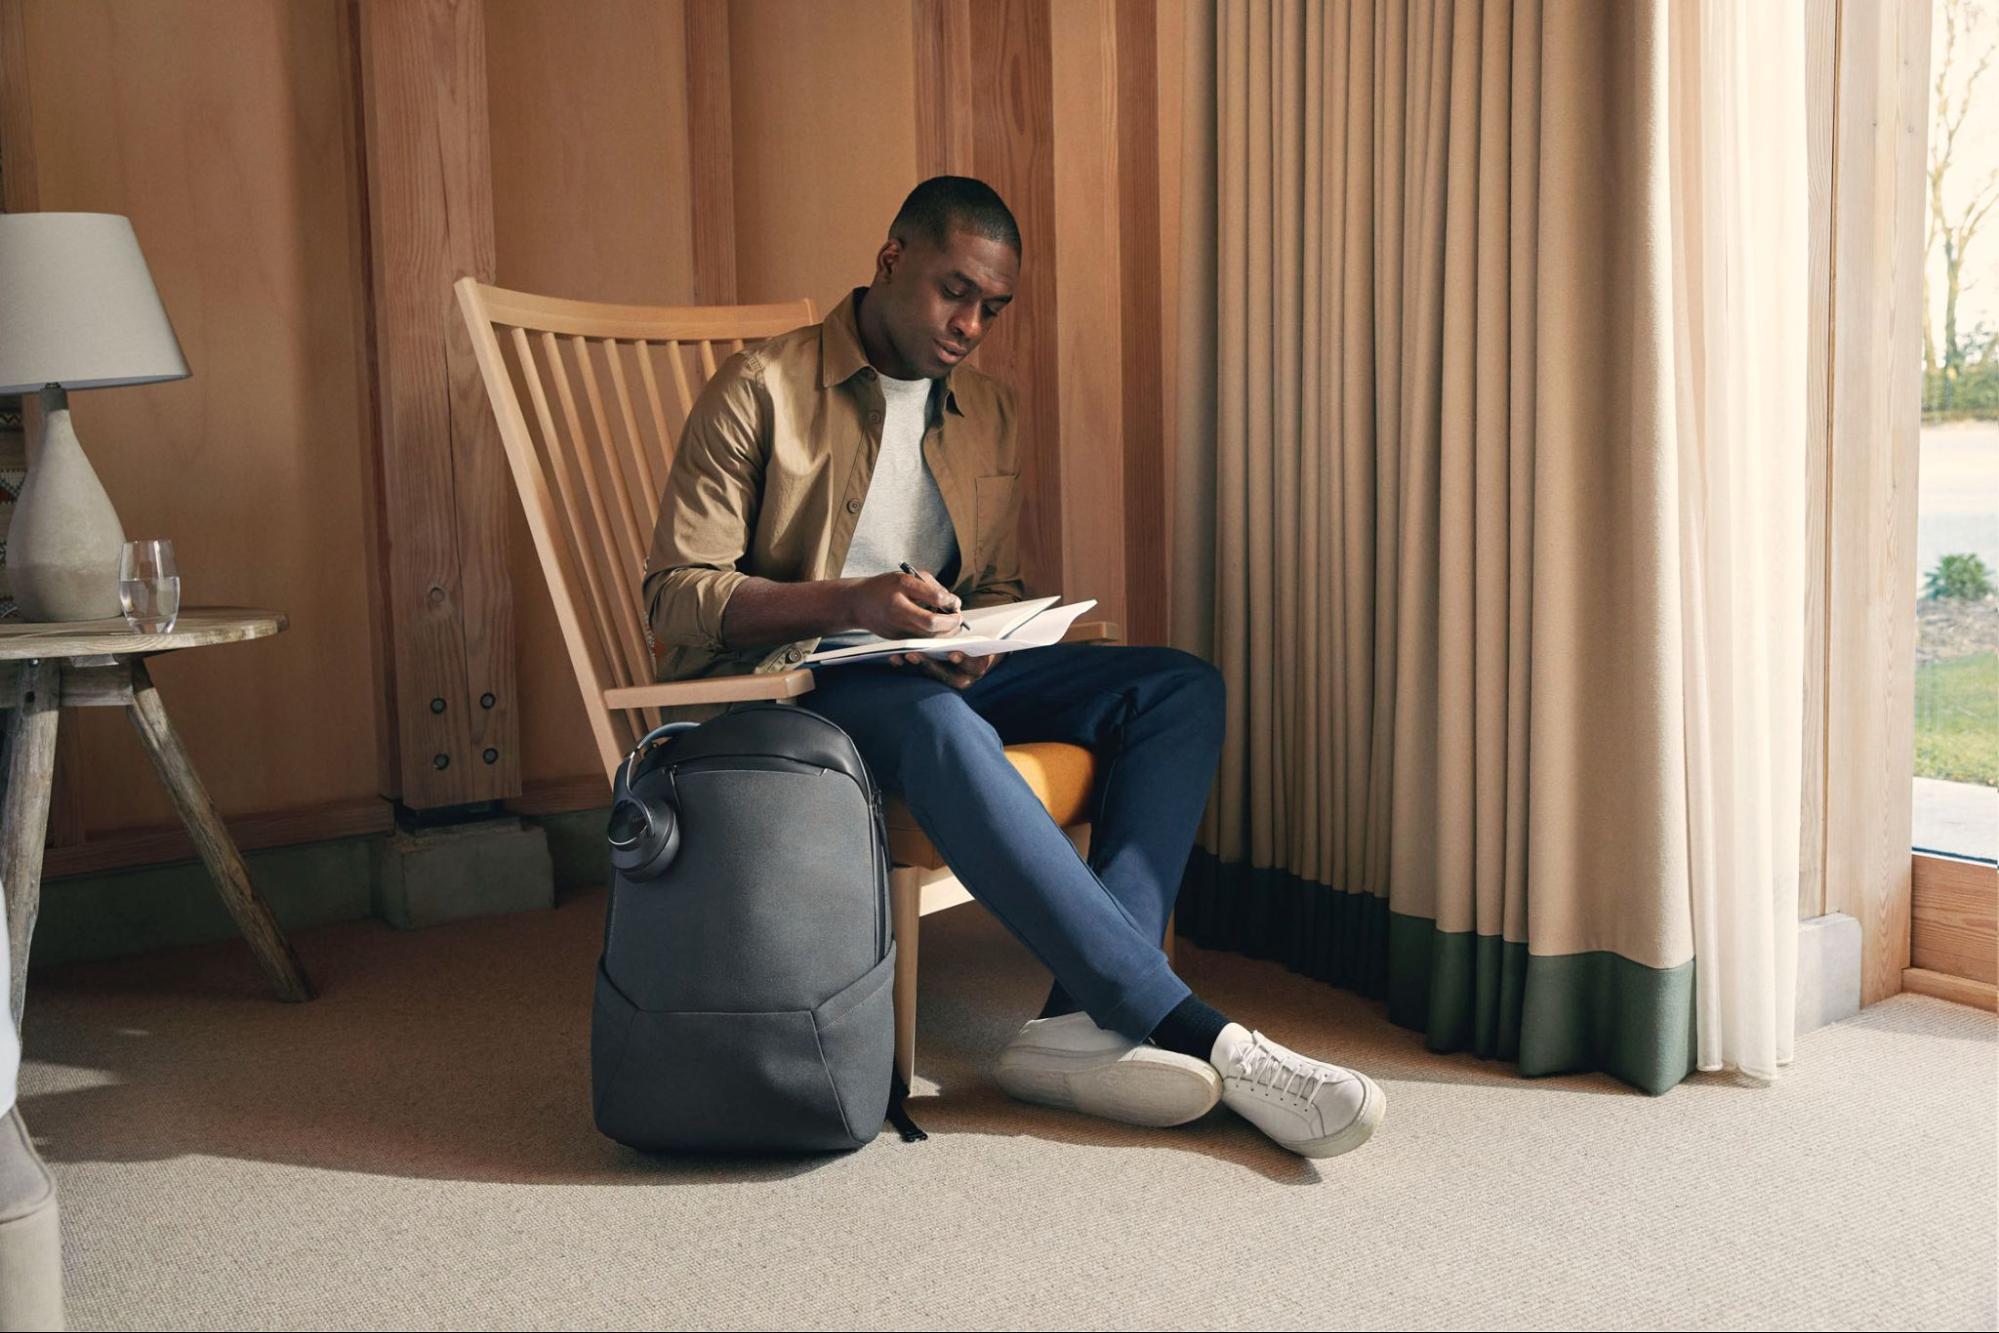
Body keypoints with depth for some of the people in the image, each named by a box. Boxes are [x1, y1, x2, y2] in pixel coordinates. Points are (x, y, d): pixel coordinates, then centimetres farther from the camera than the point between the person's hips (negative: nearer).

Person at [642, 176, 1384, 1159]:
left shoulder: (989, 414, 17)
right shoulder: (762, 391, -2)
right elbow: (675, 598, -8)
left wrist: (978, 642, -5)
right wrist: (850, 602, -24)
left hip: (943, 673, 7)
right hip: (791, 681, -6)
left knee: (1181, 687, -15)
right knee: (938, 726, -40)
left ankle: (1085, 1019, -34)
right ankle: (1199, 1037, -38)